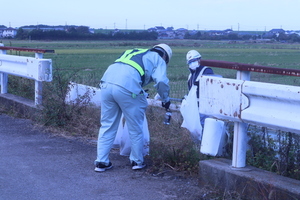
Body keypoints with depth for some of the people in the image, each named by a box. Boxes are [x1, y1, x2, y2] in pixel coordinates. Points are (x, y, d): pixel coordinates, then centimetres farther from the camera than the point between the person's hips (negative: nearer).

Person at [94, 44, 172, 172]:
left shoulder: (133, 52, 36)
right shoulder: (159, 59, 19)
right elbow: (161, 81, 1)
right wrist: (165, 99, 19)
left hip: (106, 83, 6)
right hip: (127, 89, -6)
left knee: (107, 125, 16)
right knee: (135, 129, 12)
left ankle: (101, 162, 18)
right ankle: (137, 161, 24)